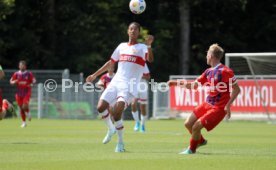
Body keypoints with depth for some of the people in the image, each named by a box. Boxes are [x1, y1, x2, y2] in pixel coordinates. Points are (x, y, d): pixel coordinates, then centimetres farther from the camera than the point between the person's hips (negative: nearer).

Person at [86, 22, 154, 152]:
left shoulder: (142, 48, 3)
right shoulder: (122, 46, 18)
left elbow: (150, 59, -18)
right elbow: (111, 63, 27)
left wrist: (148, 45, -36)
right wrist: (95, 75, 26)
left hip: (129, 86, -5)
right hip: (116, 82, 5)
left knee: (117, 111, -24)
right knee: (101, 107, -10)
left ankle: (120, 143, -8)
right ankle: (111, 129, 20)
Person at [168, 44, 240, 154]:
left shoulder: (225, 71, -17)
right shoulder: (208, 72, 8)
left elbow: (236, 89, -15)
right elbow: (193, 85, 15)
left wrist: (228, 105, -21)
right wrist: (177, 82, 9)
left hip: (218, 108, -8)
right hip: (207, 104, 8)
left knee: (196, 127, -13)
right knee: (188, 124, 8)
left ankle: (192, 149, 13)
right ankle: (201, 141, 35)